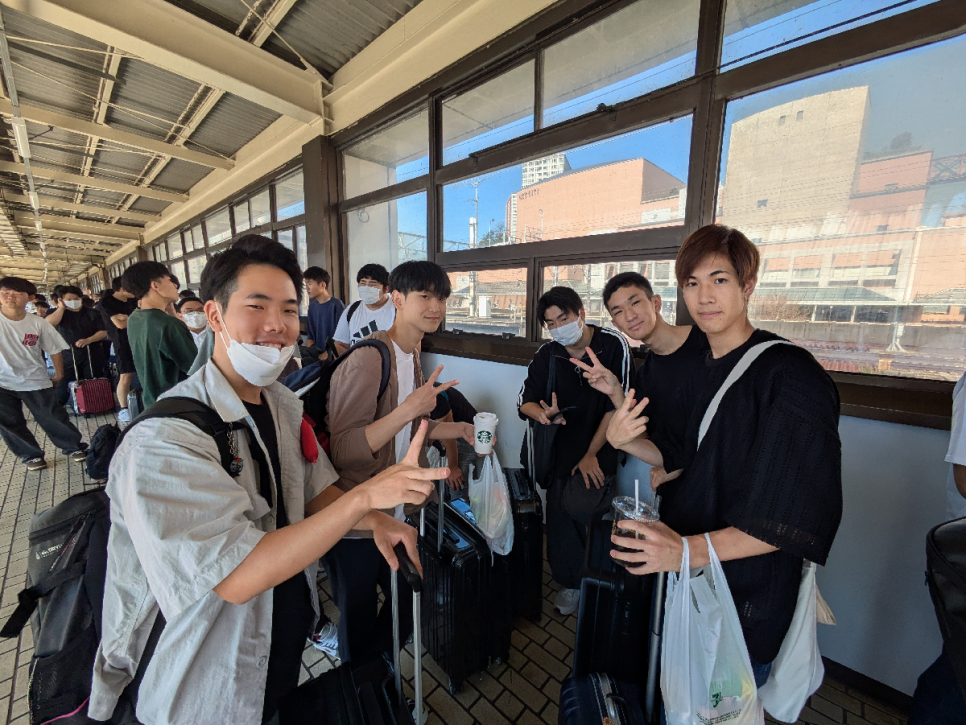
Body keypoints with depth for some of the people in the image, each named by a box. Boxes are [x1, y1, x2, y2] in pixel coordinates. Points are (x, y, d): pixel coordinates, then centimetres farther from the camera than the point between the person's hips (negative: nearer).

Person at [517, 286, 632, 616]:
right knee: (558, 517, 5)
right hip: (561, 448, 3)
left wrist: (592, 454, -11)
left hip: (598, 448, -3)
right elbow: (525, 401, -2)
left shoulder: (613, 345, -12)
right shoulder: (547, 354, -4)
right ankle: (570, 583, 32)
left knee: (577, 504, -19)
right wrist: (543, 413, -26)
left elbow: (618, 405, -12)